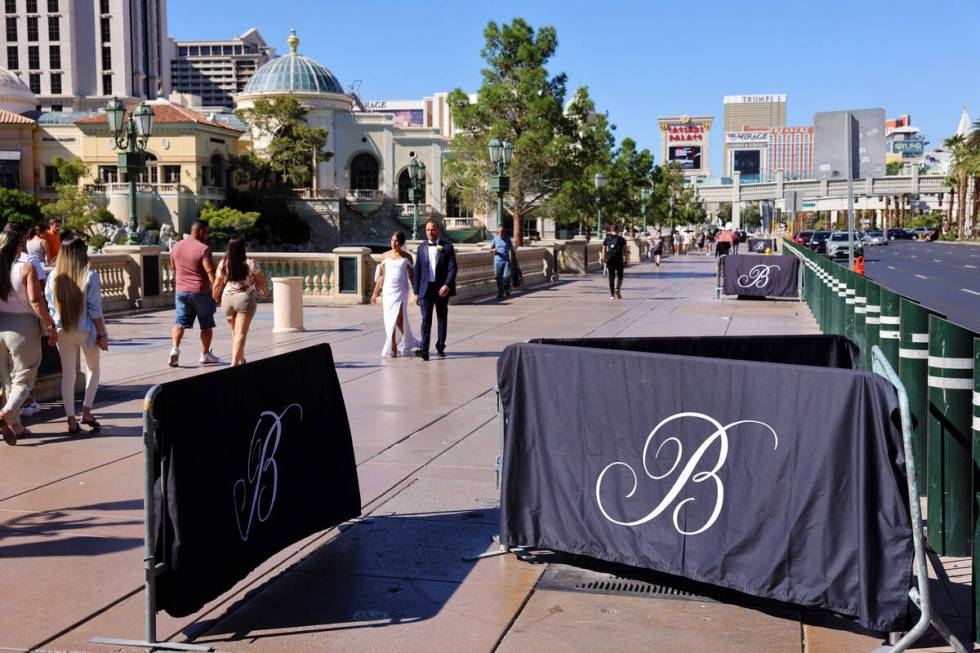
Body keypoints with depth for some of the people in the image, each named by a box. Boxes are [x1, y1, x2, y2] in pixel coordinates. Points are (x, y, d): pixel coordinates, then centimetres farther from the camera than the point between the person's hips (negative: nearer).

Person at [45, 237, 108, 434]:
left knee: (67, 373, 9)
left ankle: (71, 420, 9)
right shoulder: (90, 276, -12)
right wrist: (102, 334, -6)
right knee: (92, 369, 17)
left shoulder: (53, 277, -1)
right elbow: (95, 308, -12)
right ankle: (86, 412, 9)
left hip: (62, 331, 3)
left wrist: (54, 329, 14)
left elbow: (50, 306, 3)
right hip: (86, 330, -3)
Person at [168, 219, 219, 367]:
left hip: (181, 291, 5)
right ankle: (205, 354, 14)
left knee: (180, 322, 4)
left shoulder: (176, 247, 9)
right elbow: (210, 271, -19)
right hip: (201, 292, -5)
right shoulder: (203, 249, -12)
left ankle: (175, 348, -16)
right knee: (206, 325, 9)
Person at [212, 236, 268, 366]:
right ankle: (235, 362, -12)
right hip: (244, 298, -4)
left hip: (227, 299, 4)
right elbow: (261, 281, 1)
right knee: (241, 333, -4)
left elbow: (217, 284, 2)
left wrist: (215, 296, 22)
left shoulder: (223, 264, -1)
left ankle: (241, 360, 31)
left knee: (235, 332, 19)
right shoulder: (250, 263, -8)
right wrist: (265, 291, 22)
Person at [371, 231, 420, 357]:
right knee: (389, 320, 3)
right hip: (387, 290, 3)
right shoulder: (385, 256, 10)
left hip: (401, 290, -3)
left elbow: (411, 276, 5)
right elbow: (381, 276, 14)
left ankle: (391, 349, -5)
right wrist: (375, 293, 13)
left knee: (398, 318, -15)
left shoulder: (407, 257, 3)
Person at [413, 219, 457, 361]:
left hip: (442, 288, -1)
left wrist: (447, 285, -18)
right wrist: (417, 292, 5)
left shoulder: (447, 247, 1)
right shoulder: (421, 248, 9)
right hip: (426, 288, 1)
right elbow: (417, 271, 9)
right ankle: (424, 350, -16)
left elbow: (452, 268, -5)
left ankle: (440, 347, 21)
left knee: (442, 318, 10)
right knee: (426, 319, -9)